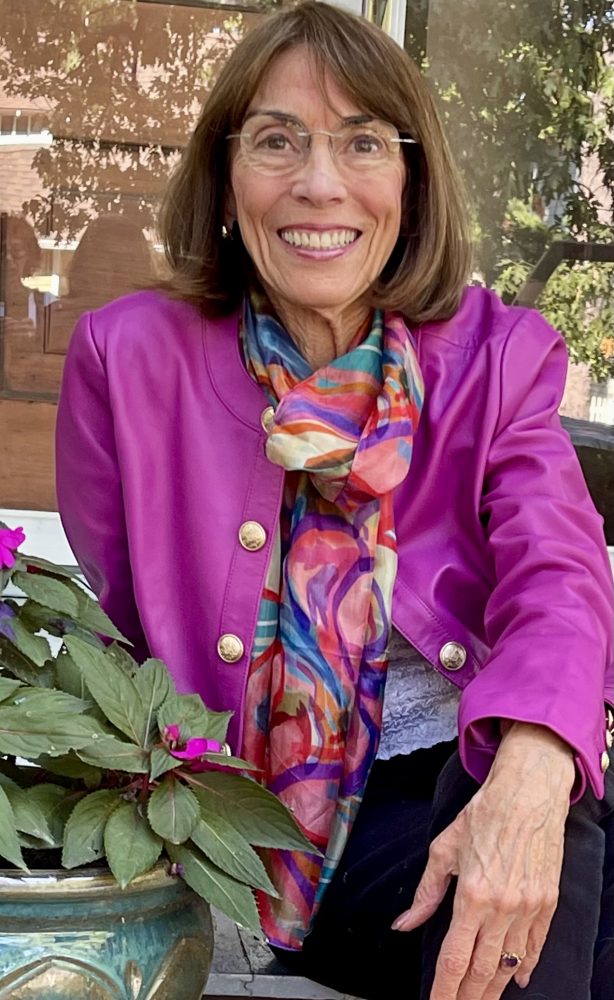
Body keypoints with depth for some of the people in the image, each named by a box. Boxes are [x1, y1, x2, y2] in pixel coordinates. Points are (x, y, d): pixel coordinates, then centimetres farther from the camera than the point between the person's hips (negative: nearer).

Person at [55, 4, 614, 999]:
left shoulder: (496, 355, 3)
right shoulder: (129, 357, 1)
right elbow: (107, 630, 7)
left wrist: (526, 783, -34)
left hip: (476, 778, 2)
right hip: (278, 832, -2)